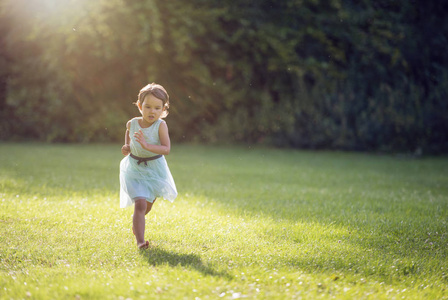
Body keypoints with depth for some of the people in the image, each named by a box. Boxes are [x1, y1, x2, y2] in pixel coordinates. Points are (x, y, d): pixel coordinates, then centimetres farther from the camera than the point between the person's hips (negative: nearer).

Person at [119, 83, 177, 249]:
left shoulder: (160, 125, -19)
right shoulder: (132, 123, -10)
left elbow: (166, 149, -28)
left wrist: (147, 146, -40)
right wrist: (126, 146, 2)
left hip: (154, 170, 1)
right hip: (134, 169, -1)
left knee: (148, 204, 23)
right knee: (140, 203, -16)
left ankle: (136, 222, 54)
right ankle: (140, 240, -16)